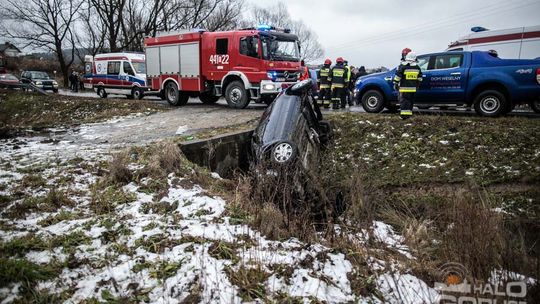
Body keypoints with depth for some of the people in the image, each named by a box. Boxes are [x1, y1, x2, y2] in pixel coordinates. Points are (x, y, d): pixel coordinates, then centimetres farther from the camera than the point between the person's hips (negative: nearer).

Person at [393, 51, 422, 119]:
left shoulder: (402, 66, -6)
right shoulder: (417, 67, 9)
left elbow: (397, 76, -8)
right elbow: (419, 77, 17)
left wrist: (395, 84, 1)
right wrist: (417, 85, 26)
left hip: (404, 88, -4)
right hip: (413, 88, 4)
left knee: (404, 101, -4)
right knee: (410, 101, 14)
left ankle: (404, 114, -11)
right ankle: (409, 113, 18)